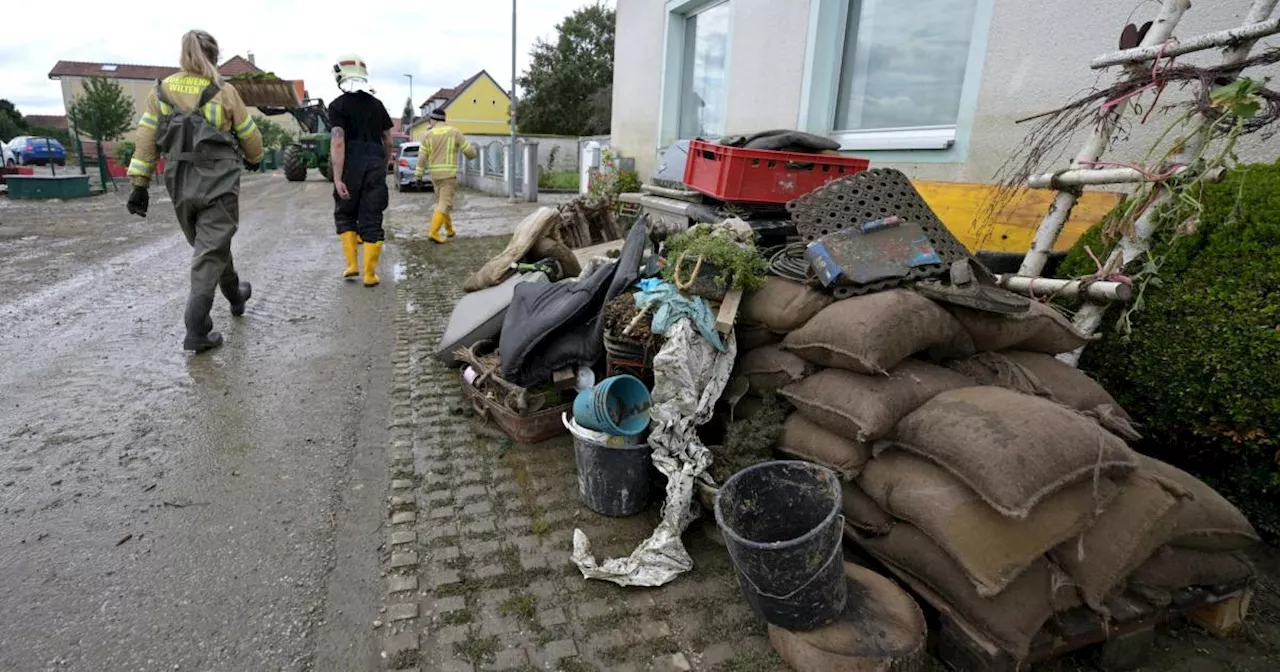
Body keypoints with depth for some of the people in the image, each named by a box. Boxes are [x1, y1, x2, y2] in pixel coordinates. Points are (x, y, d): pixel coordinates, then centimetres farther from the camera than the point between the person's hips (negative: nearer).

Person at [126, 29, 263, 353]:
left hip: (180, 184, 4)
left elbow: (145, 140, 3)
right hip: (218, 183, -4)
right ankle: (196, 331, -7)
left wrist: (139, 184, 6)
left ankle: (235, 296, 43)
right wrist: (253, 159, 25)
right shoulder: (223, 92, -5)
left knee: (210, 244, 22)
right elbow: (250, 138, 3)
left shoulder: (160, 91, 5)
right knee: (210, 252, -3)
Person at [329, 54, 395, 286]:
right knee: (371, 220, 4)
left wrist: (337, 178, -16)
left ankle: (351, 264, 11)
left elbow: (338, 143, -13)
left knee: (345, 215, 17)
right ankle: (370, 274, 3)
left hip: (351, 167, -2)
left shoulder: (338, 105, -3)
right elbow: (389, 143, 12)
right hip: (375, 165, 3)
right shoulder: (377, 104, 10)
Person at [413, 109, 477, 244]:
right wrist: (471, 155, 23)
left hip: (435, 174, 4)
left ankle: (449, 230, 24)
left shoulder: (428, 135, 3)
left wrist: (418, 176, 6)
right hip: (448, 174, -4)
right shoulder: (455, 132, -4)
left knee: (442, 202, 18)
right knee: (445, 204, -6)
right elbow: (470, 152, -2)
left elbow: (422, 157, 1)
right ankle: (434, 232, -16)